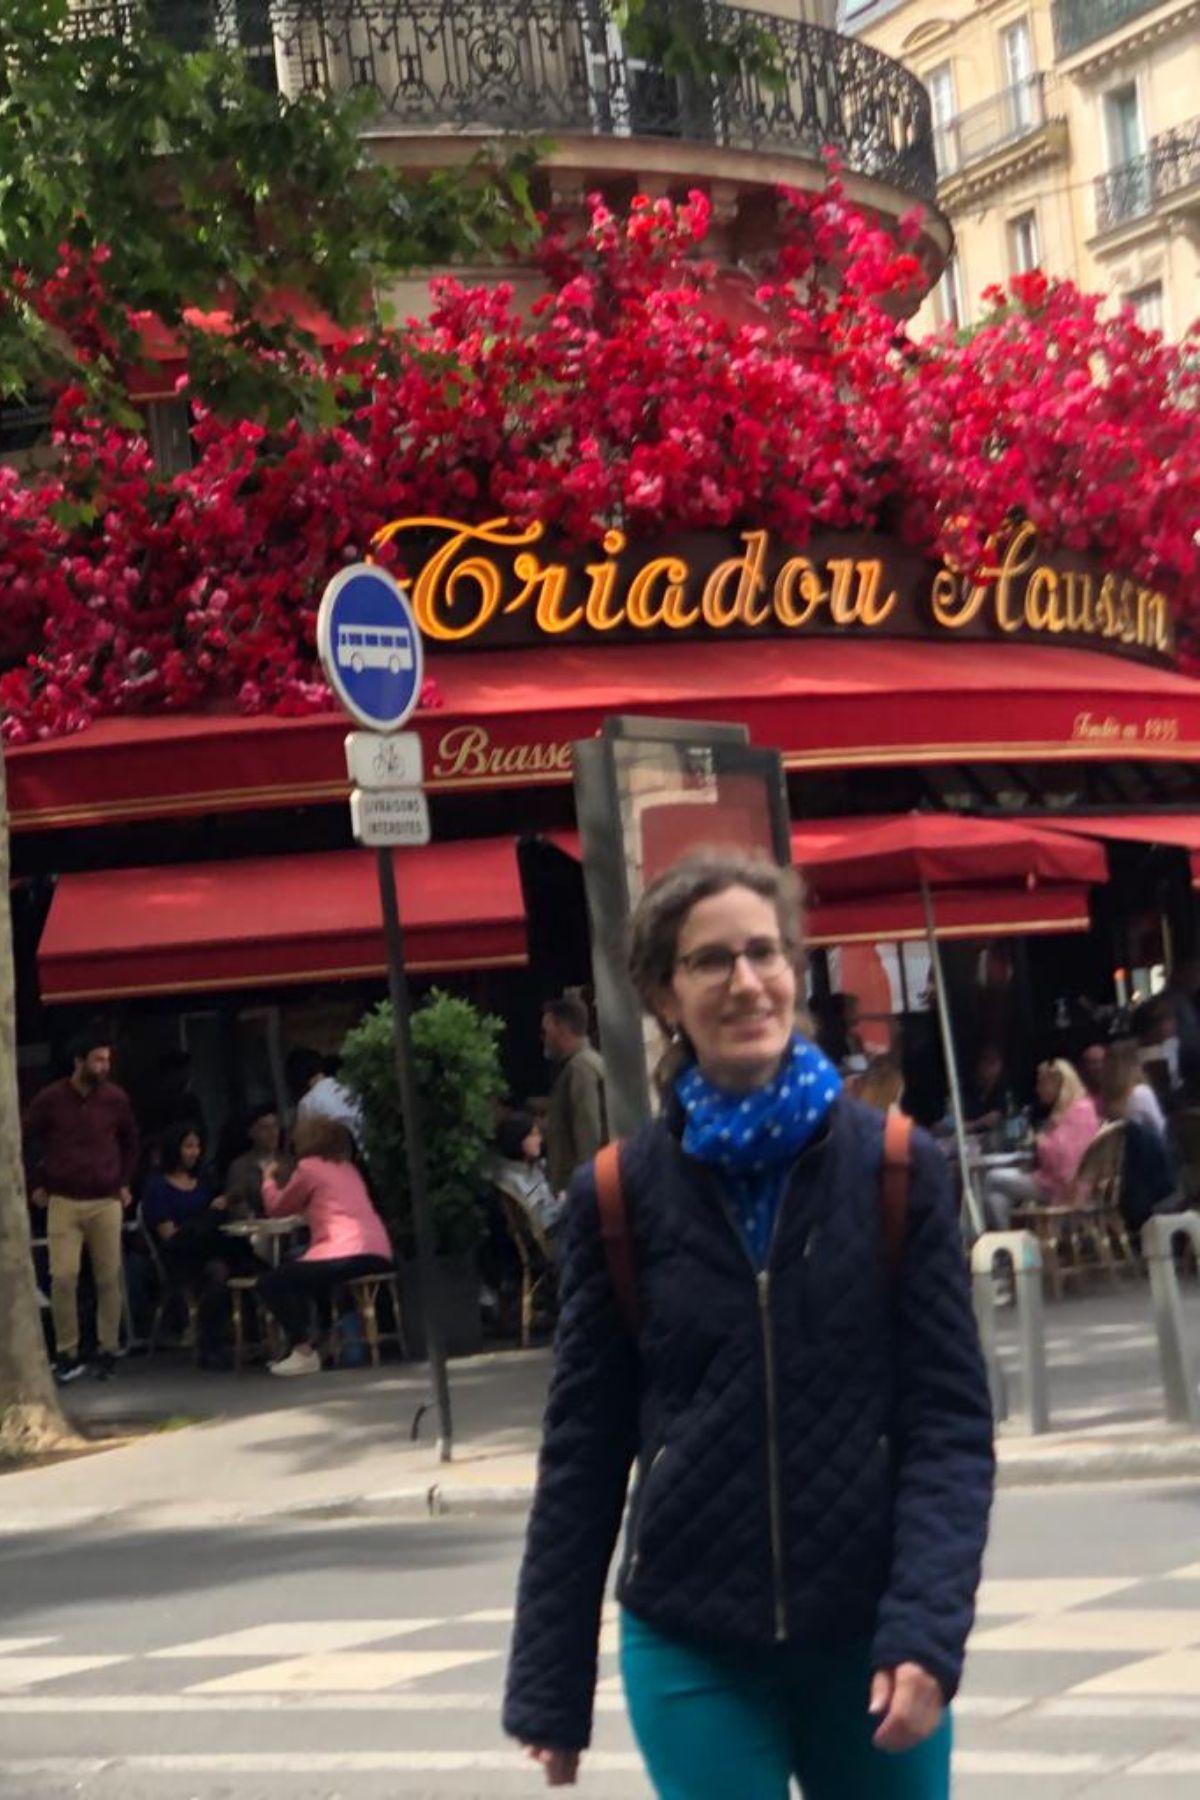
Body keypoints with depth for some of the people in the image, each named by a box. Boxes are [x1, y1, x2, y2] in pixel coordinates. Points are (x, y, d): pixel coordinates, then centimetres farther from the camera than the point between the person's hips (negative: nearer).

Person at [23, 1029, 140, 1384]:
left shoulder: (115, 1098, 1)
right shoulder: (50, 1099, -4)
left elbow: (129, 1140, 18)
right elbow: (28, 1141, 10)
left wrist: (125, 1182, 13)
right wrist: (36, 1185, 7)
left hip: (106, 1202, 2)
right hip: (63, 1202, -1)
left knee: (109, 1278, 1)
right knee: (63, 1277, -9)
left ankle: (108, 1352, 12)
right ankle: (67, 1355, 1)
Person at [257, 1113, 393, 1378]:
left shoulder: (309, 1167, 1)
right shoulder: (347, 1168, 24)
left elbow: (276, 1208, 11)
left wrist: (269, 1180, 27)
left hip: (346, 1255, -9)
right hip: (379, 1256, 9)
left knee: (270, 1283, 1)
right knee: (299, 1276, 32)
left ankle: (303, 1352, -9)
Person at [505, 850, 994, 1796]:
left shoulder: (896, 1169, -3)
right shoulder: (621, 1196, -2)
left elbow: (951, 1420, -4)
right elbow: (583, 1451, 3)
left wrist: (928, 1630, -16)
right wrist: (552, 1685, 4)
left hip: (868, 1639, 0)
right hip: (689, 1648, 0)